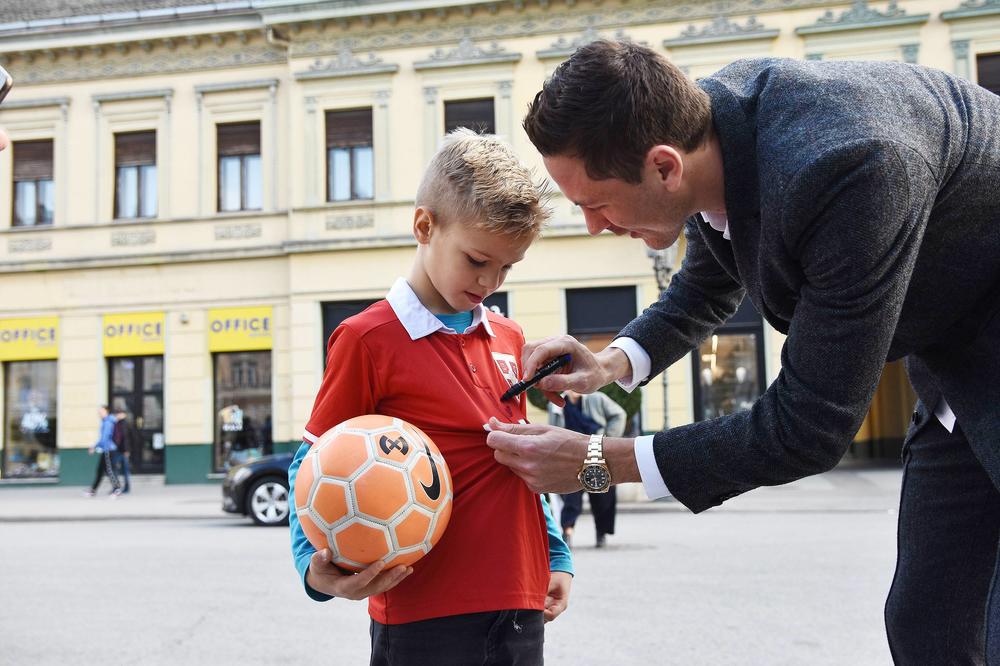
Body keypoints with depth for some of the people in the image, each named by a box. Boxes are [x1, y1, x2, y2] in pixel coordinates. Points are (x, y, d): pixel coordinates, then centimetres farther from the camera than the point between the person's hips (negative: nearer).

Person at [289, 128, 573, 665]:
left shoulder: (508, 338, 11)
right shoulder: (368, 338, -9)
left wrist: (555, 556, 17)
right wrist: (318, 569, -19)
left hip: (521, 605, 6)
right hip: (423, 616, -6)